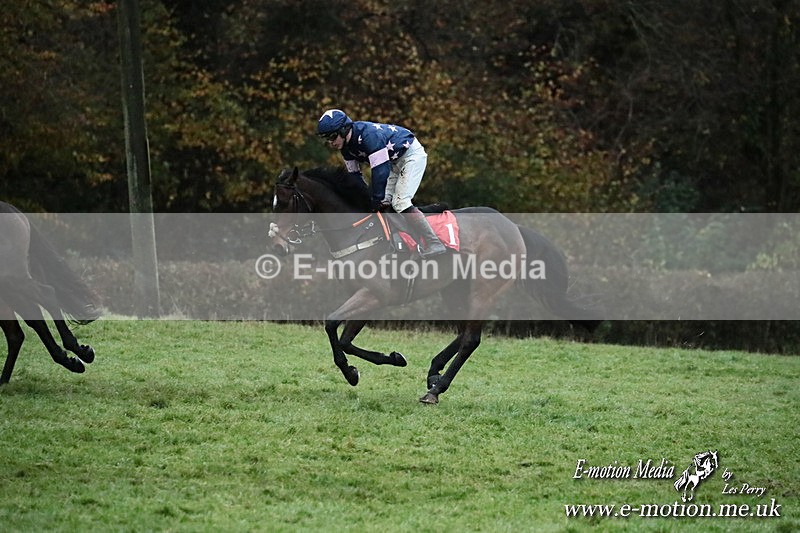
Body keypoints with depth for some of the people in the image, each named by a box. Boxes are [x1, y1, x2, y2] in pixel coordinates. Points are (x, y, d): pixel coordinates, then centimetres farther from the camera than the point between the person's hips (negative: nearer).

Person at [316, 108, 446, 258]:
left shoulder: (368, 135, -32)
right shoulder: (346, 146, -3)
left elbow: (380, 169, -31)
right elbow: (355, 174, 7)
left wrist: (377, 199, -25)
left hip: (411, 154, -10)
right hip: (395, 161, 10)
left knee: (400, 202, -21)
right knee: (384, 202, -1)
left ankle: (434, 245, -21)